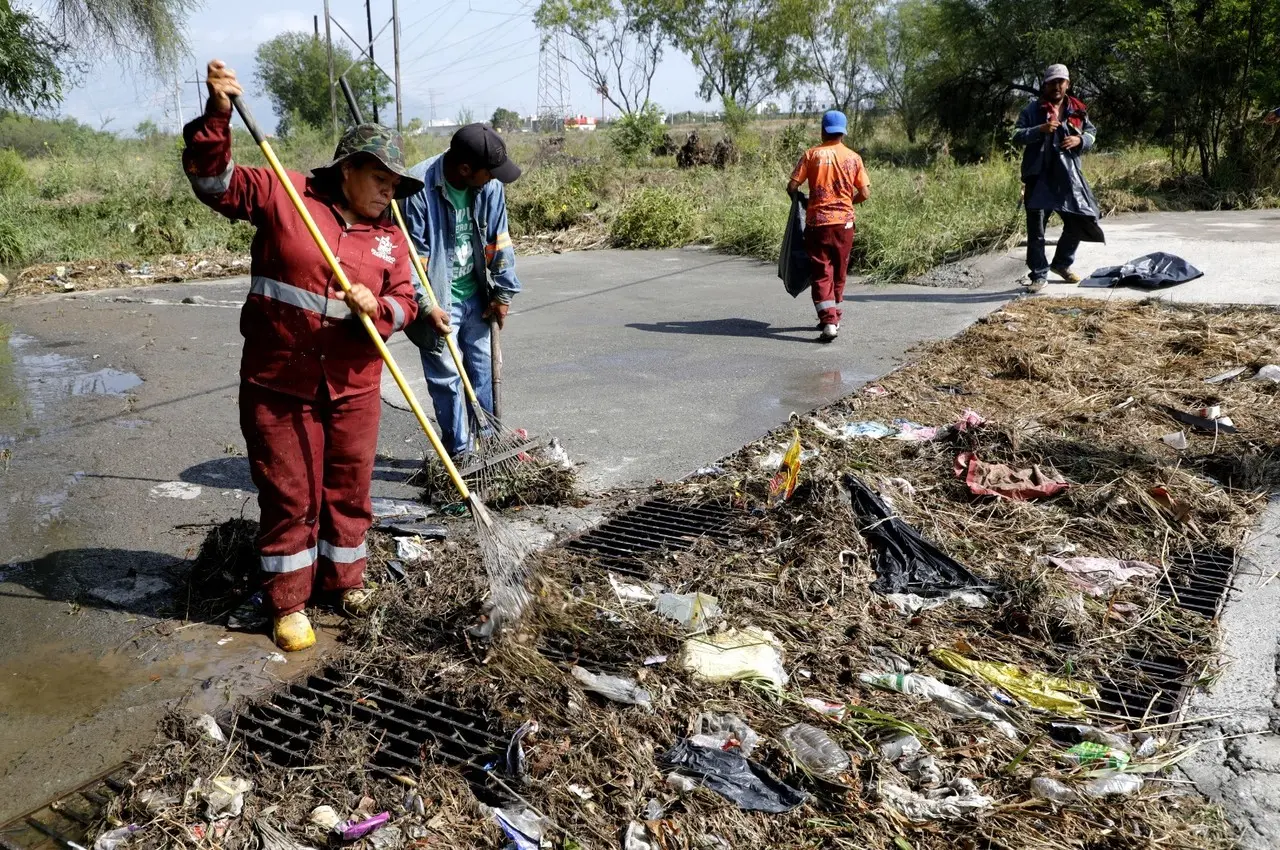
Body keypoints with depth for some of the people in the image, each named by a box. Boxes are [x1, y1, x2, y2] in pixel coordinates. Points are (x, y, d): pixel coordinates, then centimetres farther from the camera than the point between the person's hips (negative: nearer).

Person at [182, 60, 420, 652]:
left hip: (353, 386, 4)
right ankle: (288, 603, 19)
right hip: (279, 381, -3)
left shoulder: (390, 235, 7)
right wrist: (217, 119, -18)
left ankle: (345, 577, 34)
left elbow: (404, 303, 4)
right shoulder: (283, 194, -3)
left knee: (349, 488, 13)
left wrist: (377, 308, -18)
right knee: (288, 494, 5)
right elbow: (213, 182, -4)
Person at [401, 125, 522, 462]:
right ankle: (459, 452, 16)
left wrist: (503, 292, 5)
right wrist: (425, 307, -19)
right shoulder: (418, 188, -23)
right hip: (439, 302, -5)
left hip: (476, 297, 5)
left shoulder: (490, 185, -6)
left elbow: (499, 240, 3)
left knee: (482, 370, 14)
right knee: (446, 377, 1)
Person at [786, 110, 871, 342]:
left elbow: (792, 187, -7)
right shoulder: (853, 158, 1)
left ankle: (828, 321, -14)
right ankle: (834, 317, 29)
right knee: (839, 273, 16)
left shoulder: (812, 155, -4)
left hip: (817, 221, -2)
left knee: (821, 273, -1)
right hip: (844, 222, 2)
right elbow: (865, 194, 0)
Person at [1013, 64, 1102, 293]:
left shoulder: (1077, 110, 12)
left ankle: (1062, 263, 29)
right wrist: (1040, 130, -22)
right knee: (1036, 228, -3)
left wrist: (1080, 140, -4)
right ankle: (1038, 275, 6)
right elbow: (1017, 136, -5)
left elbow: (1092, 133, 18)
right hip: (1039, 176, -3)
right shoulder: (1033, 109, 2)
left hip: (1068, 177, 4)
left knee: (1078, 221, 8)